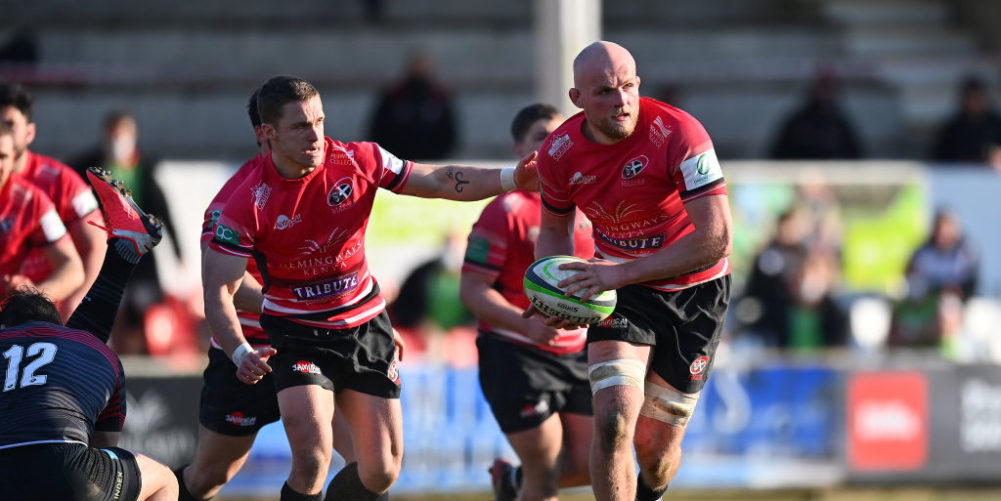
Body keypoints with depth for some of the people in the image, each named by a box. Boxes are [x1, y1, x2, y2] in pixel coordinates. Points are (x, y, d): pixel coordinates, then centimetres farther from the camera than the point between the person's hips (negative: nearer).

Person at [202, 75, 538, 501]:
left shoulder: (357, 162, -9)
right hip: (296, 334, -4)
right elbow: (218, 291, -19)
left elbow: (440, 181, 1)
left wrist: (512, 178, -12)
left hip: (364, 326, 4)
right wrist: (241, 354, -36)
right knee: (311, 457, -25)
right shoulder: (250, 205, -19)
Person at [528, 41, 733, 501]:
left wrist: (621, 273, -33)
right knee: (613, 422, -22)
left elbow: (716, 240, -30)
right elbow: (554, 229, 10)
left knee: (656, 451, 5)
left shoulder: (677, 135, -26)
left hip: (694, 293, -2)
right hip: (621, 290, 2)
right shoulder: (559, 153, -10)